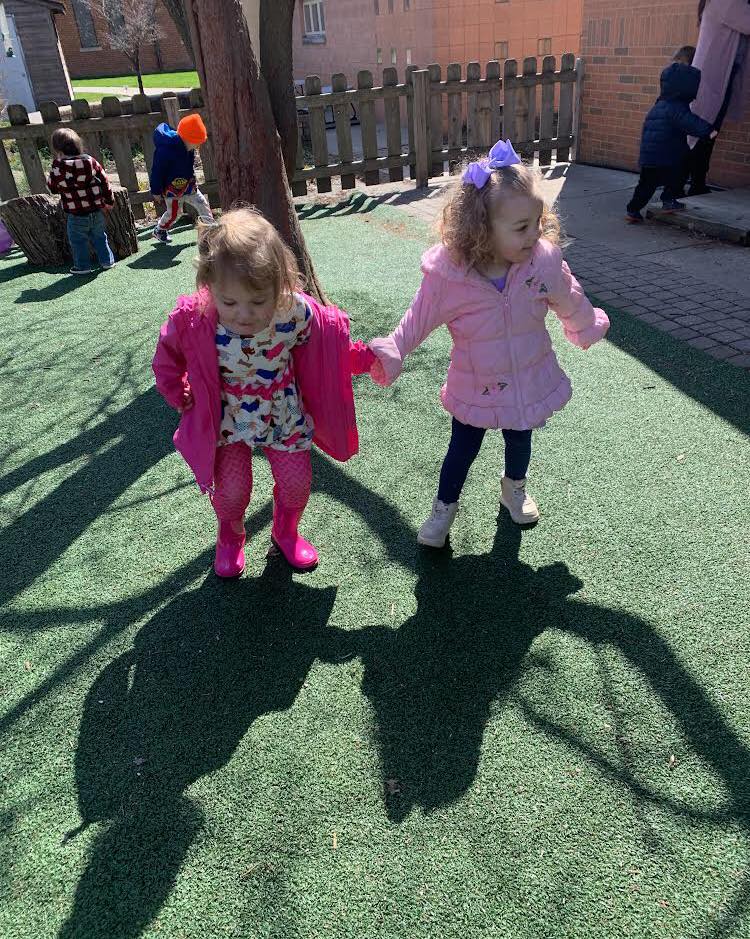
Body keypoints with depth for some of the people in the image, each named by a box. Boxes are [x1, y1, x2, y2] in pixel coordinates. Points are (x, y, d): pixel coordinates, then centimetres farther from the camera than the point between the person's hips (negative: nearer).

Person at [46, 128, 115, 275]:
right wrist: (109, 201, 13)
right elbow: (104, 182, 2)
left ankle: (83, 266, 19)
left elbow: (52, 187, 1)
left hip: (76, 214, -3)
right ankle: (107, 261, 26)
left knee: (78, 241, 13)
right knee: (99, 236, 21)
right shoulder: (91, 162, -4)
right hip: (96, 210, 3)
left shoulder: (58, 168, -13)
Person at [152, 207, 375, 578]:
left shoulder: (297, 313, -27)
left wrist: (363, 357, -6)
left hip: (284, 416, 1)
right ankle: (230, 536, 41)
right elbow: (167, 361, -6)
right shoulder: (193, 321, -29)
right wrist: (182, 398, 0)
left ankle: (286, 532, 43)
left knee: (296, 480, 10)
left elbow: (331, 347, -4)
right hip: (228, 420, -1)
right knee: (231, 488, 6)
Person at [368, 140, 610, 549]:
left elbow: (571, 303, 2)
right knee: (462, 450, 13)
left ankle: (514, 487, 55)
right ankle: (444, 507, 37)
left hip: (529, 384, 3)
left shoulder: (545, 262, -17)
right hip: (474, 389, -2)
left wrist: (588, 328, 19)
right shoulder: (448, 274, -25)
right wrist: (389, 354, -21)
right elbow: (418, 319, -13)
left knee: (520, 443, 24)